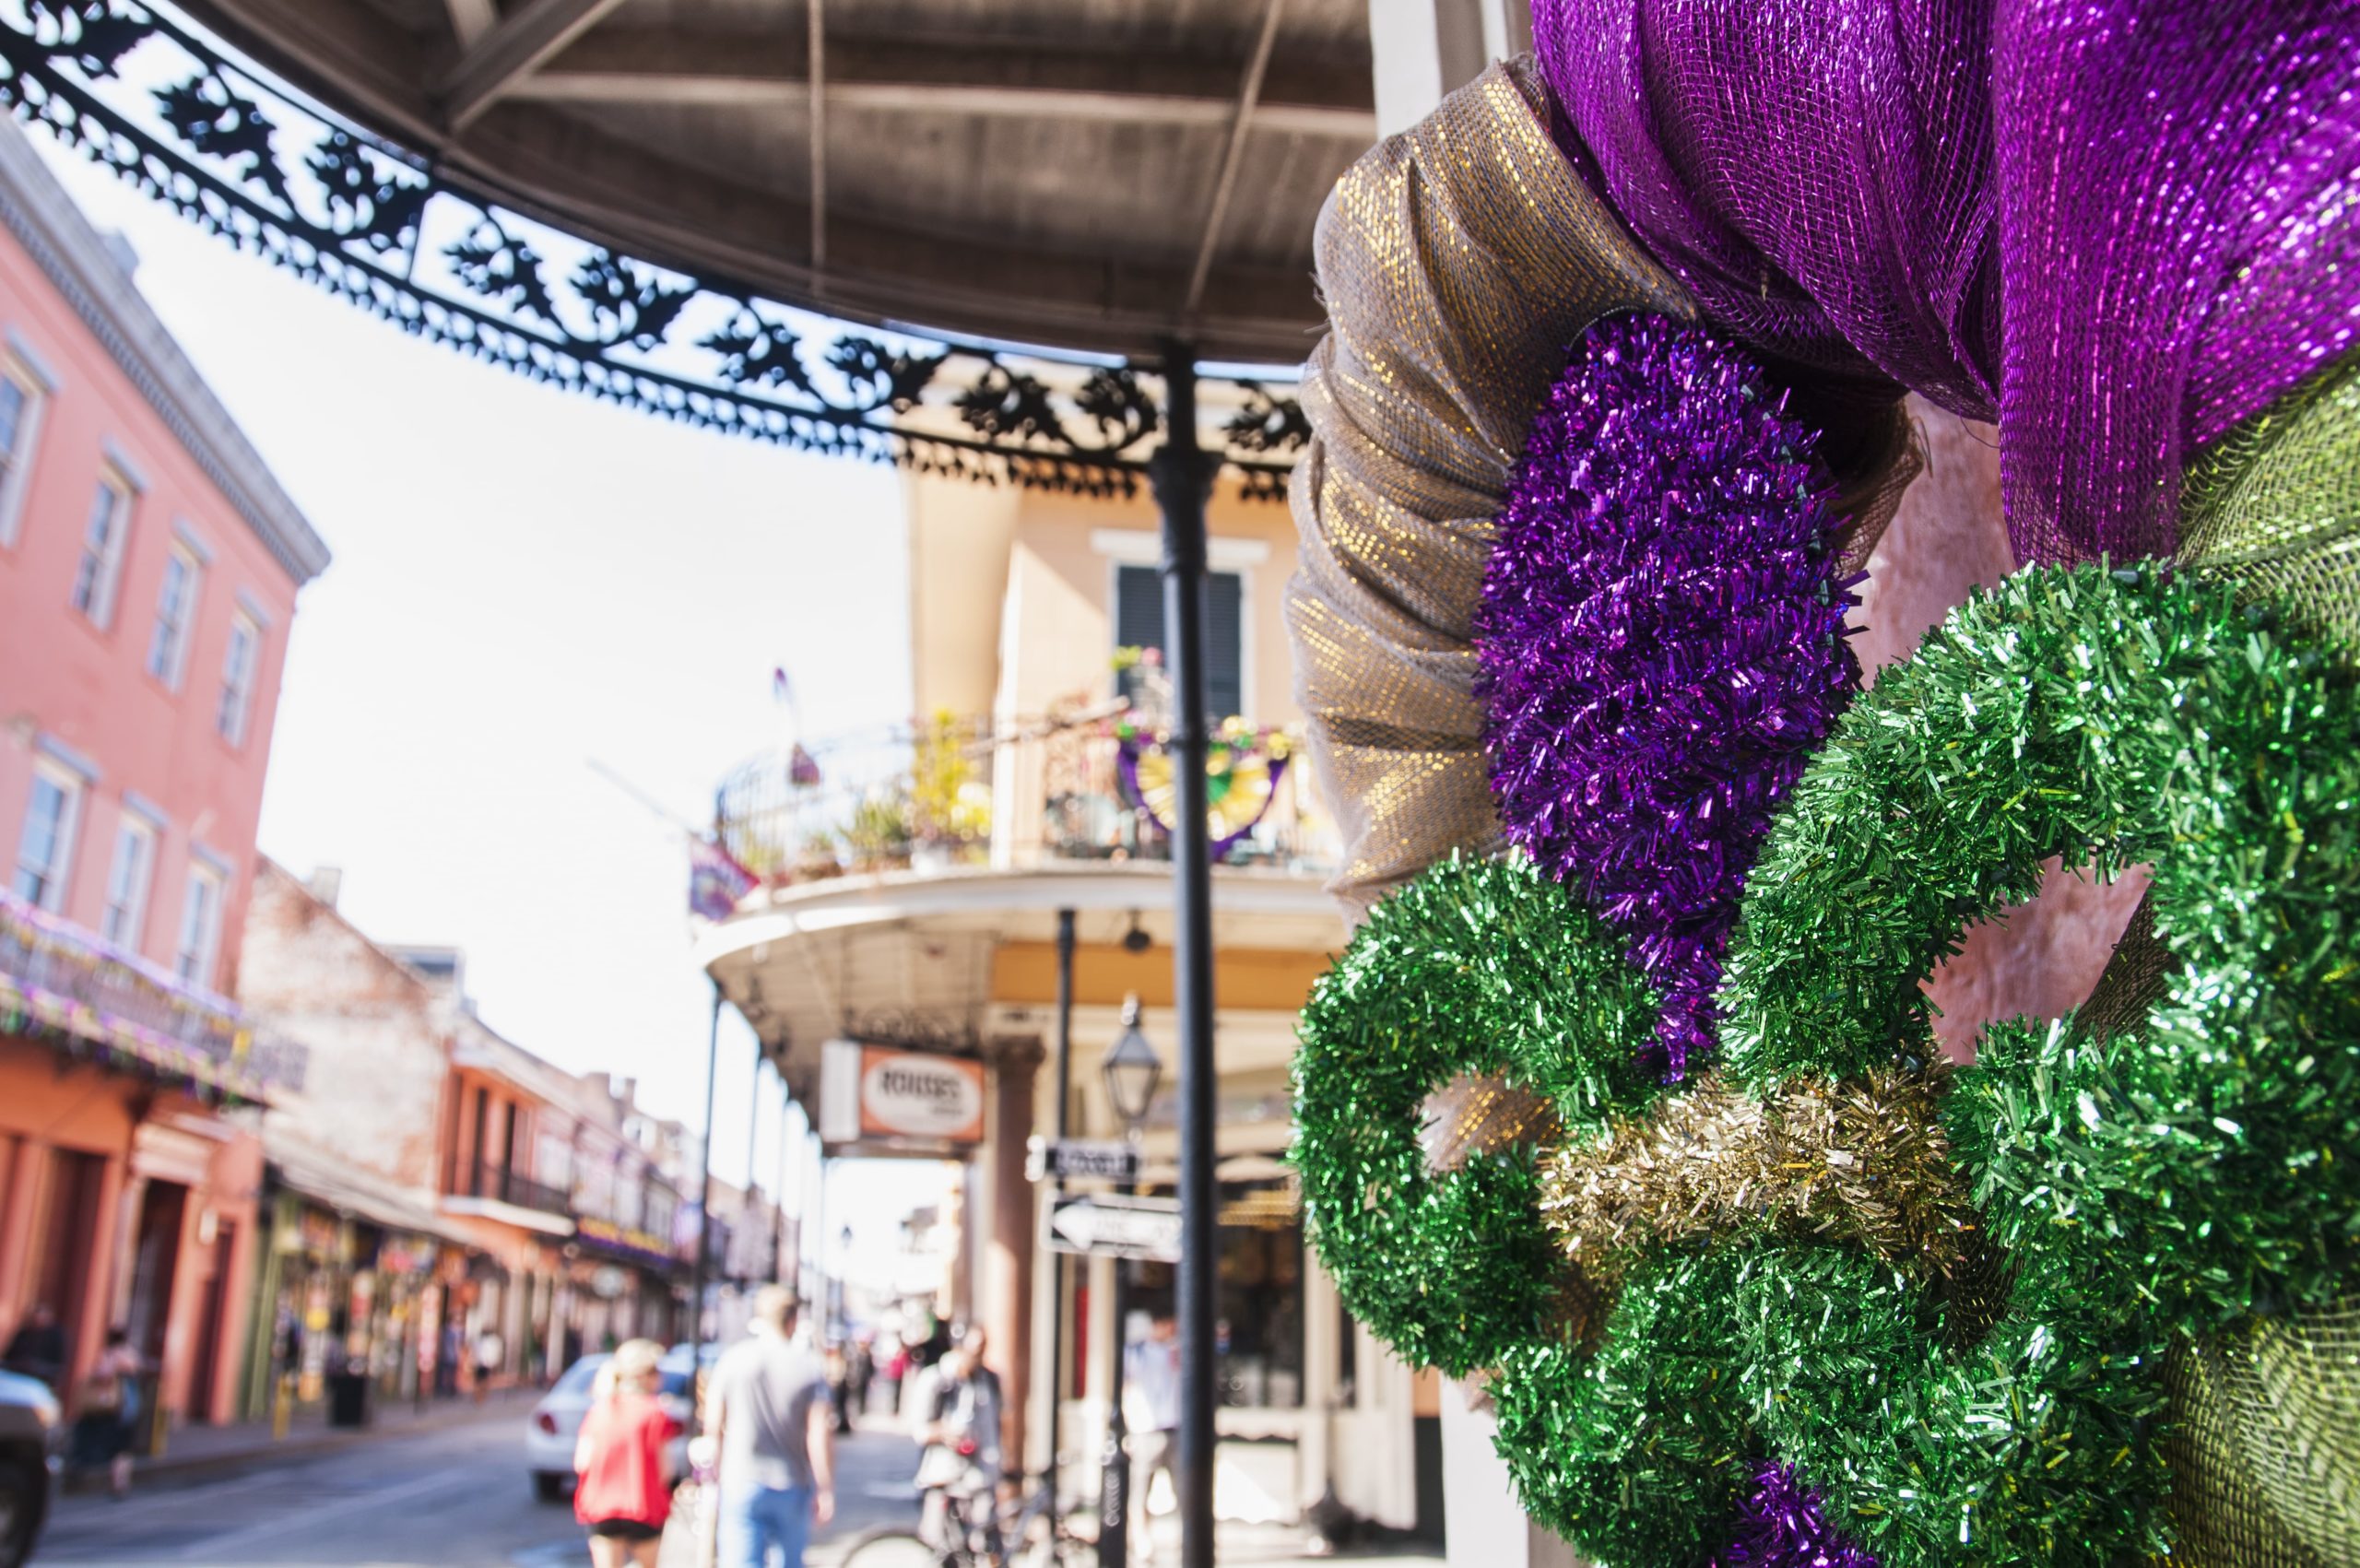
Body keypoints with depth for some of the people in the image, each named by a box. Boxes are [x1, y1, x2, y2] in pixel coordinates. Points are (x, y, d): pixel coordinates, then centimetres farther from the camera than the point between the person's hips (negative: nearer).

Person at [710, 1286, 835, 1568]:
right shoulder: (810, 1367, -4)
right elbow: (820, 1435, -9)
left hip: (742, 1484, -1)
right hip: (793, 1487, 1)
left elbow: (715, 1426, 1)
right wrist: (826, 1490, -2)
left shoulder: (734, 1359, -2)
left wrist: (713, 1475, 15)